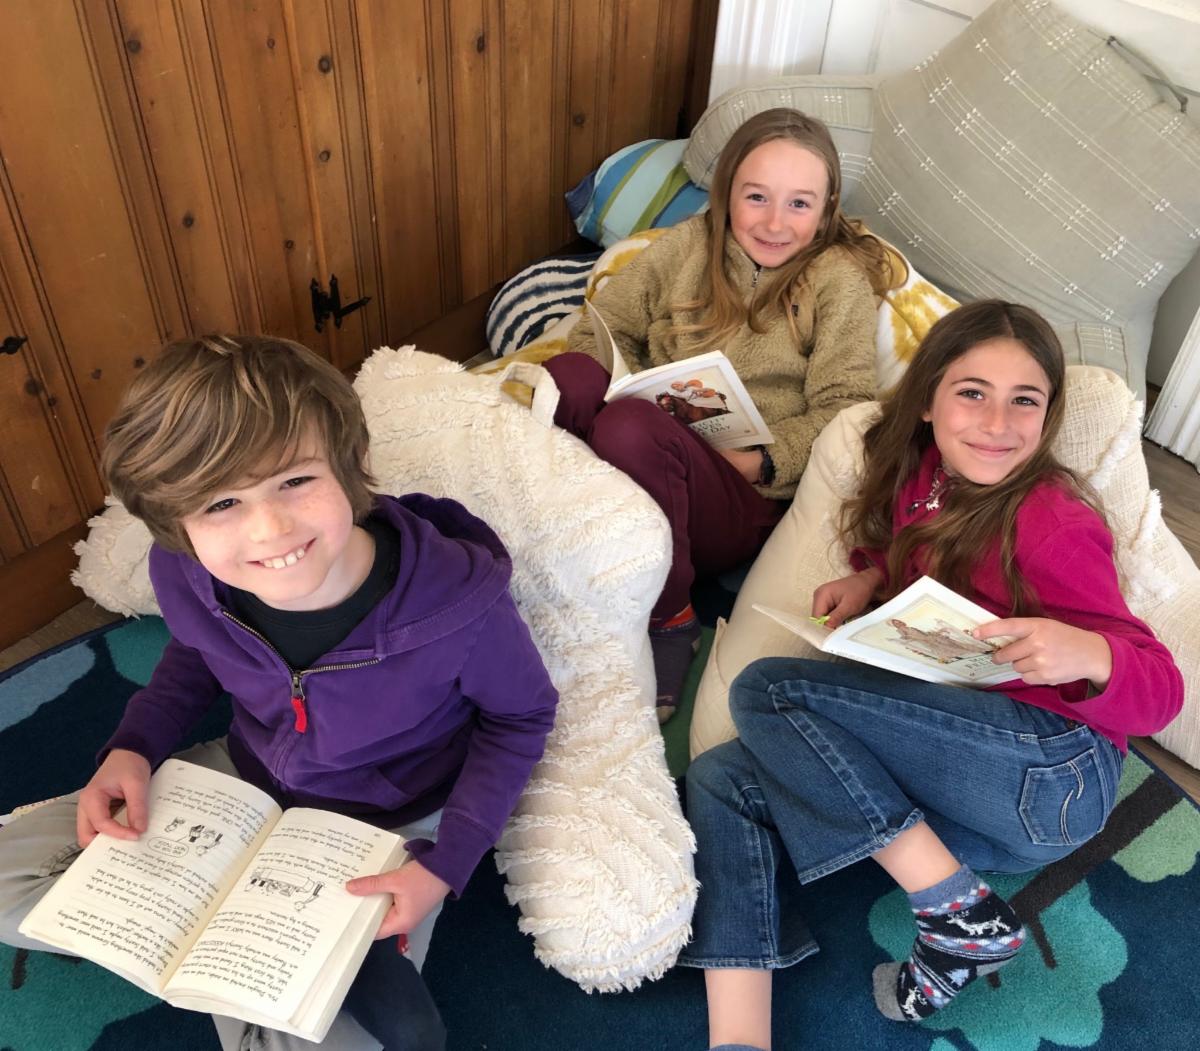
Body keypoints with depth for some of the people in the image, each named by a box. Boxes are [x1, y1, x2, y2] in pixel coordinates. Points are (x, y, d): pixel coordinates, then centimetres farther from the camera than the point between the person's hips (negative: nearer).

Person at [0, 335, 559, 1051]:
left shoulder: (458, 601, -34)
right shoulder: (183, 576, -21)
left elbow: (520, 716, -12)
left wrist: (445, 866, -21)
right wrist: (134, 749, -11)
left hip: (386, 830, -4)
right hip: (242, 781, 5)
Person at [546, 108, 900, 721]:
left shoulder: (839, 279, 5)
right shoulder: (689, 245, 14)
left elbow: (842, 412, -3)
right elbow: (601, 327, 13)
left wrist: (764, 460, -17)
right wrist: (636, 386, -7)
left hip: (748, 501, -2)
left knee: (629, 427, -34)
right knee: (572, 375, -28)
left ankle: (668, 621, -13)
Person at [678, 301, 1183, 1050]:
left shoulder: (1052, 519, -13)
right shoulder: (918, 476, 5)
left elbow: (1160, 694, -12)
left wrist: (1086, 654, -34)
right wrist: (871, 578, 4)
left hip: (1054, 768, -7)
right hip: (959, 779, 7)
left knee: (767, 691, -19)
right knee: (724, 780, -9)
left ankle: (962, 916, -14)